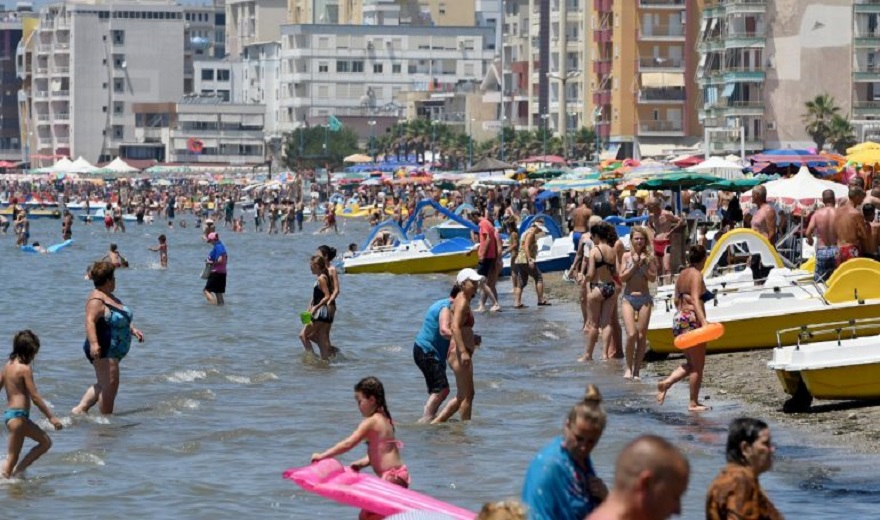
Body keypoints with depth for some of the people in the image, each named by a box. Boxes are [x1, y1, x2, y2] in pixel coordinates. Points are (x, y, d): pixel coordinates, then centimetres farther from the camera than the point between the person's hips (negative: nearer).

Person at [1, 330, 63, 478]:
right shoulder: (25, 369, -13)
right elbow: (35, 397, -16)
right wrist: (51, 417, -12)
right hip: (18, 416, -9)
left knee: (45, 442, 15)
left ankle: (17, 471, 13)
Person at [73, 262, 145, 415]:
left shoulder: (110, 297, 16)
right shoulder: (97, 300, -17)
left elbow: (121, 319, 29)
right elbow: (90, 321, -29)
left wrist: (133, 330, 19)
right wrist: (93, 343, -40)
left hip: (115, 350, 11)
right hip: (103, 351, -11)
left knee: (103, 385, 15)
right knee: (110, 385, -8)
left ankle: (80, 409, 17)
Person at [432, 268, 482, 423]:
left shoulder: (465, 301, 19)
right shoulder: (462, 302, -12)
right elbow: (455, 327, -24)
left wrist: (472, 338, 22)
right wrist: (463, 351, -29)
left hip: (462, 353, 11)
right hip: (459, 352, -11)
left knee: (461, 396, 14)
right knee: (467, 394, -5)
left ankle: (435, 422, 16)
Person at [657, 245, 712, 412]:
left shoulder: (682, 275, 14)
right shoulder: (696, 275, -11)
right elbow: (695, 300, -22)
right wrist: (703, 322, -30)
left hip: (679, 318, 9)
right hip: (692, 320, -9)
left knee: (691, 364, 17)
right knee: (698, 366, 1)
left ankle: (666, 383, 0)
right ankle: (694, 403, 4)